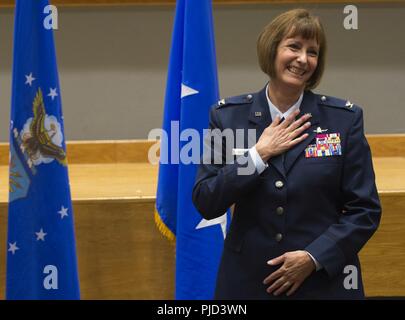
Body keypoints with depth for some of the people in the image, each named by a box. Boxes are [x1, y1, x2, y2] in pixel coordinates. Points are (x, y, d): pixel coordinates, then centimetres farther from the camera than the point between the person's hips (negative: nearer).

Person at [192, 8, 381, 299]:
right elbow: (206, 204, -5)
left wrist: (313, 257, -14)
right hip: (247, 280, 1)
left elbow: (365, 210, -3)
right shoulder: (228, 116, -1)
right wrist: (259, 155, -13)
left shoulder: (345, 118, -3)